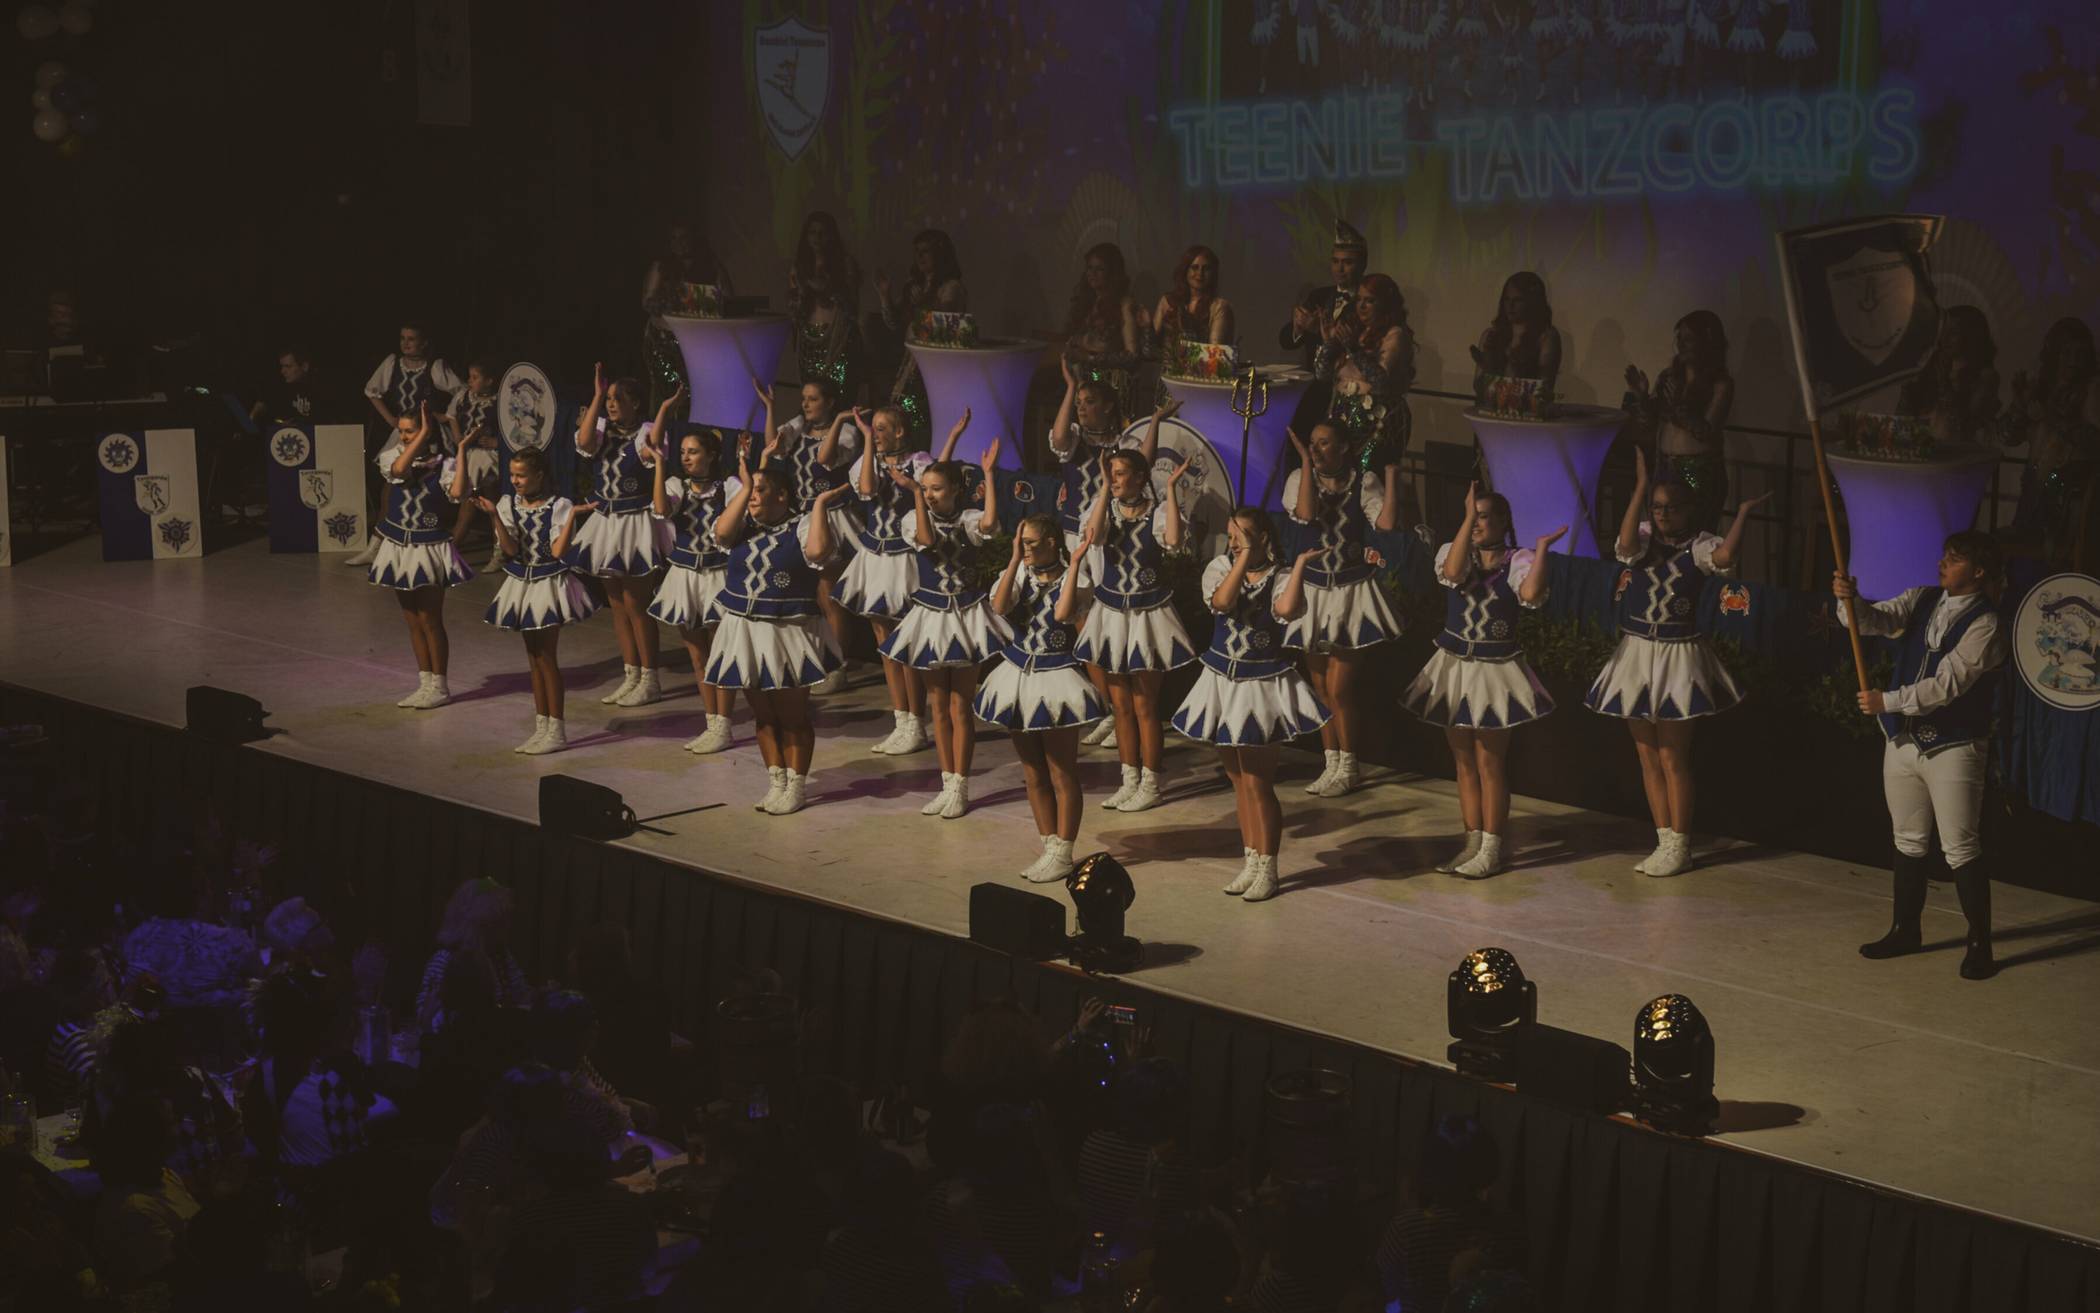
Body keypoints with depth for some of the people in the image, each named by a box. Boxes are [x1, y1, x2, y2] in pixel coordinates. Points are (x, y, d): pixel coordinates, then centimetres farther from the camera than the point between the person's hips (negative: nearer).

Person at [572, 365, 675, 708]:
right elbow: (584, 442, -17)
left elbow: (648, 453, -32)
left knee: (635, 603, -3)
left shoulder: (645, 431, -10)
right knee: (617, 604, 11)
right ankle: (631, 676, 20)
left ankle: (649, 679, 7)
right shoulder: (603, 429, 4)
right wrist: (596, 397, -15)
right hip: (606, 521, 6)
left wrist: (663, 413, -32)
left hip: (636, 522, -6)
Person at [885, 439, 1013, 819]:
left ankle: (960, 788, 6)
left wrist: (989, 473, -24)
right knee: (938, 706, 10)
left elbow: (990, 522, -27)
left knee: (960, 706, 0)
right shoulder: (913, 518, -1)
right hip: (930, 614, 3)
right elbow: (927, 539, -22)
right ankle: (948, 784, 19)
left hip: (965, 614, -3)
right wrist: (915, 492, -23)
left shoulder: (966, 518, -5)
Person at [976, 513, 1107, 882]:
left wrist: (1075, 564, -25)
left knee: (1062, 773, 0)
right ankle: (1049, 847, 22)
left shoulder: (1074, 577, -9)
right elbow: (999, 606, -16)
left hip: (1056, 677, -5)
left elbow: (1064, 613, -29)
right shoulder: (1021, 573, 2)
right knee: (1032, 772, 12)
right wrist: (1015, 560, -16)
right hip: (1019, 674, 5)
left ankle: (1062, 854, 7)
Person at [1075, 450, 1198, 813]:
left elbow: (1173, 540, -29)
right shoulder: (1106, 508, 1)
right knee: (1120, 704, 10)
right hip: (1111, 613, 4)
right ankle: (1129, 782, 20)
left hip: (1147, 614, -4)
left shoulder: (1158, 512, -8)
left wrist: (1170, 489, -25)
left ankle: (1150, 786, 10)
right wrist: (1104, 487, -20)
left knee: (1144, 704, 1)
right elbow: (1094, 535, -21)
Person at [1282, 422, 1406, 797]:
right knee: (1320, 686, 9)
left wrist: (1392, 472, -19)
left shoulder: (1363, 482, -5)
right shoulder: (1299, 478, -2)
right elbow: (1306, 514, -22)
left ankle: (1348, 768, 7)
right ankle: (1331, 764, 21)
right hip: (1313, 591, 3)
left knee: (1339, 687, -7)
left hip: (1353, 591, -3)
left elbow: (1387, 522, -19)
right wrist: (1306, 462, -21)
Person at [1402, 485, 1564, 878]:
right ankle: (1472, 844, 20)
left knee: (1490, 764, 1)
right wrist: (1467, 518, -26)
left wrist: (1542, 547, -25)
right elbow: (1452, 573, -24)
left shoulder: (1518, 560, -7)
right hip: (1454, 667, 4)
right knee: (1464, 761, 11)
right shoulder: (1453, 551, 1)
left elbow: (1531, 595, -27)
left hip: (1495, 671, -4)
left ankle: (1490, 851, 8)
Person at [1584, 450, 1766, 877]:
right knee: (1647, 754, 9)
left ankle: (1679, 847, 9)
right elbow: (1626, 543, -24)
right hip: (1636, 652, 4)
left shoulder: (1698, 545, -8)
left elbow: (1724, 557, -30)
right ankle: (1665, 842, 19)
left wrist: (1743, 513, -24)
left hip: (1678, 656, -4)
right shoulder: (1644, 538, 0)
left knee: (1673, 757, -1)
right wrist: (1641, 485, -26)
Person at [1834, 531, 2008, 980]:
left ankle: (1980, 945, 4)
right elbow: (1877, 620, -6)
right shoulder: (1920, 601, 6)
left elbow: (1947, 684, -21)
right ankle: (1905, 930, 28)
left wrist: (1888, 700, -21)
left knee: (1960, 849, -4)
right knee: (1909, 842, 16)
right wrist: (1850, 599, -27)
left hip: (1953, 749, -6)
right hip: (1903, 740, 6)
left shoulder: (1985, 625, -14)